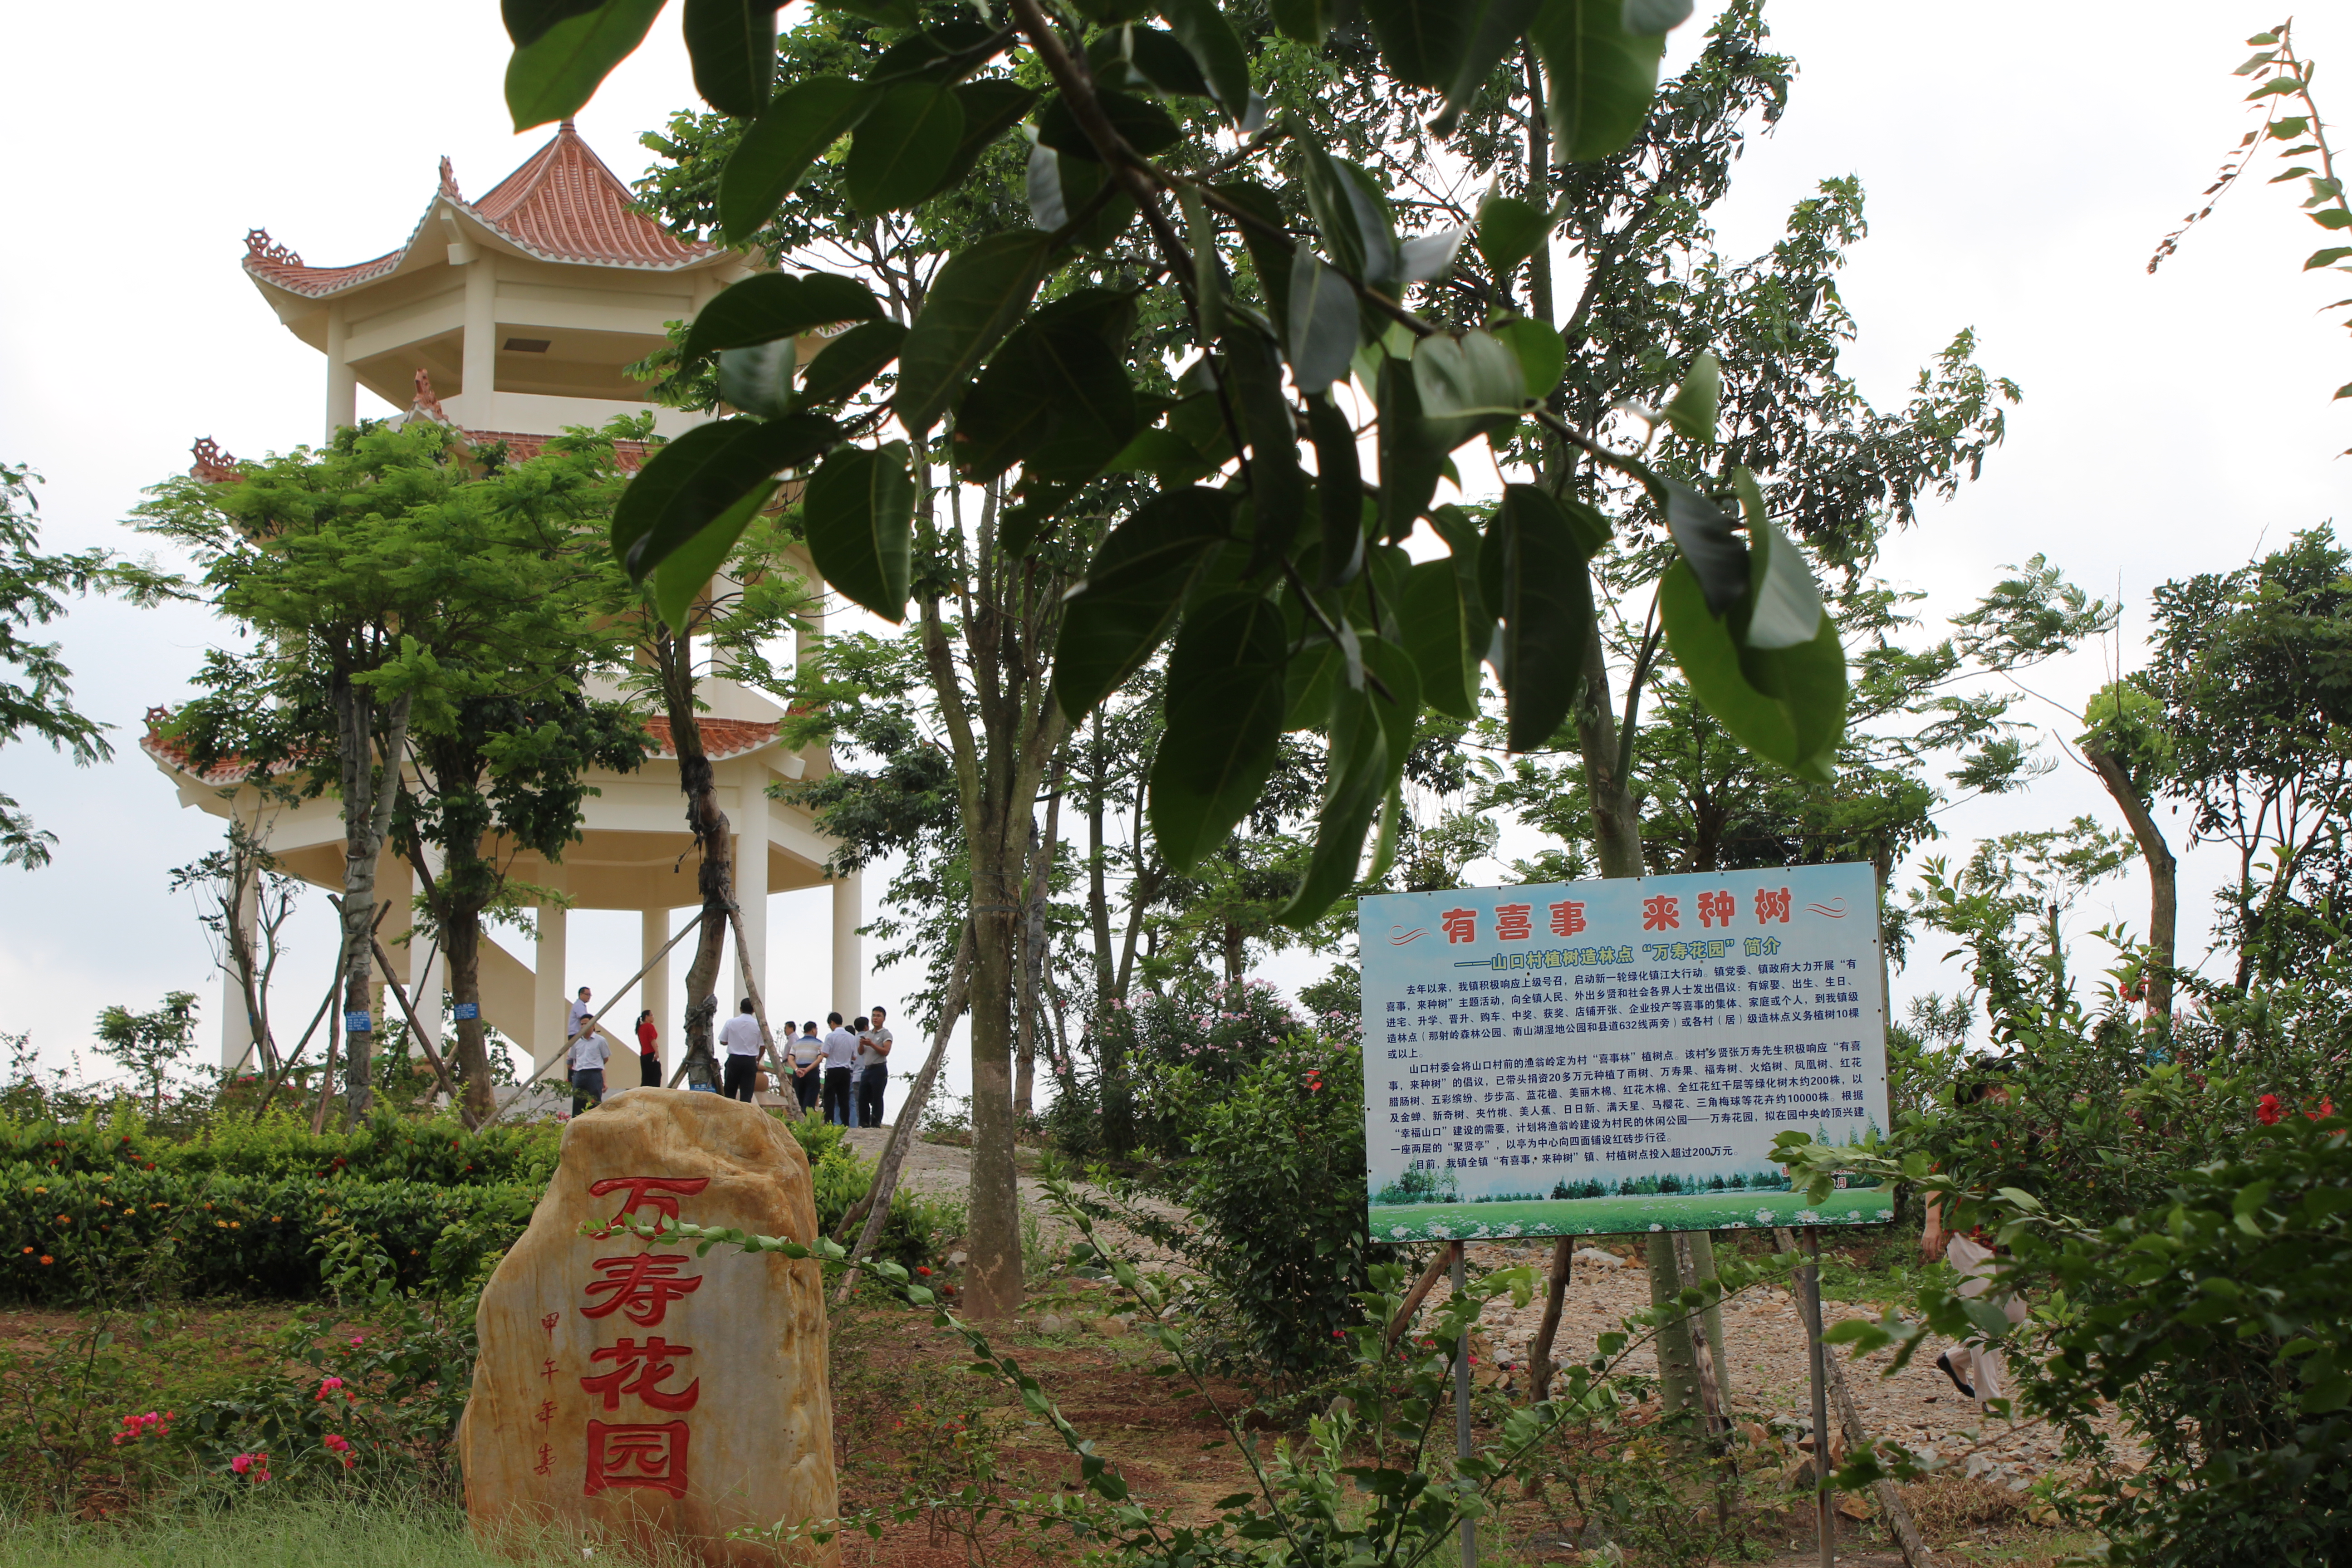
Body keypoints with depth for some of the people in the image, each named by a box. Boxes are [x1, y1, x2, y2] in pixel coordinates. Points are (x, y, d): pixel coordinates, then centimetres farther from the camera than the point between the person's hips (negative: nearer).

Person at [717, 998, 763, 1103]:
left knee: (730, 1091, 11)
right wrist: (758, 1059, 16)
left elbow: (723, 1042, 2)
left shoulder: (731, 1023, -4)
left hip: (734, 1060, 0)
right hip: (750, 1062, 0)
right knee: (747, 1093, 2)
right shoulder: (758, 1025, -5)